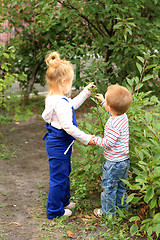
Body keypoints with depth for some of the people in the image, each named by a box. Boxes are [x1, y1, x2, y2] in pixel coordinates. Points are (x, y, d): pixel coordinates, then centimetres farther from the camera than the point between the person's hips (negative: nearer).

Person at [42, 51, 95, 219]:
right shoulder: (60, 103, -28)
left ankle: (64, 201, 44)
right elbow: (68, 127, -29)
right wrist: (86, 139, -19)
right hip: (59, 146, -11)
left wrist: (86, 92, 25)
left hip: (55, 142, 11)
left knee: (64, 173, 26)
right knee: (58, 177, 4)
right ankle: (54, 211, 19)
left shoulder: (52, 98, 5)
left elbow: (73, 104, 23)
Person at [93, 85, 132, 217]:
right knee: (120, 185, 26)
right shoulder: (123, 116, -2)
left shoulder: (113, 124, -30)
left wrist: (95, 140, -9)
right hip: (124, 160, 9)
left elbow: (108, 143, -25)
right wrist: (103, 101, 31)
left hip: (114, 162, -9)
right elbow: (113, 111, 22)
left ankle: (108, 212, 23)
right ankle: (122, 205, 42)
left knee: (109, 187, 9)